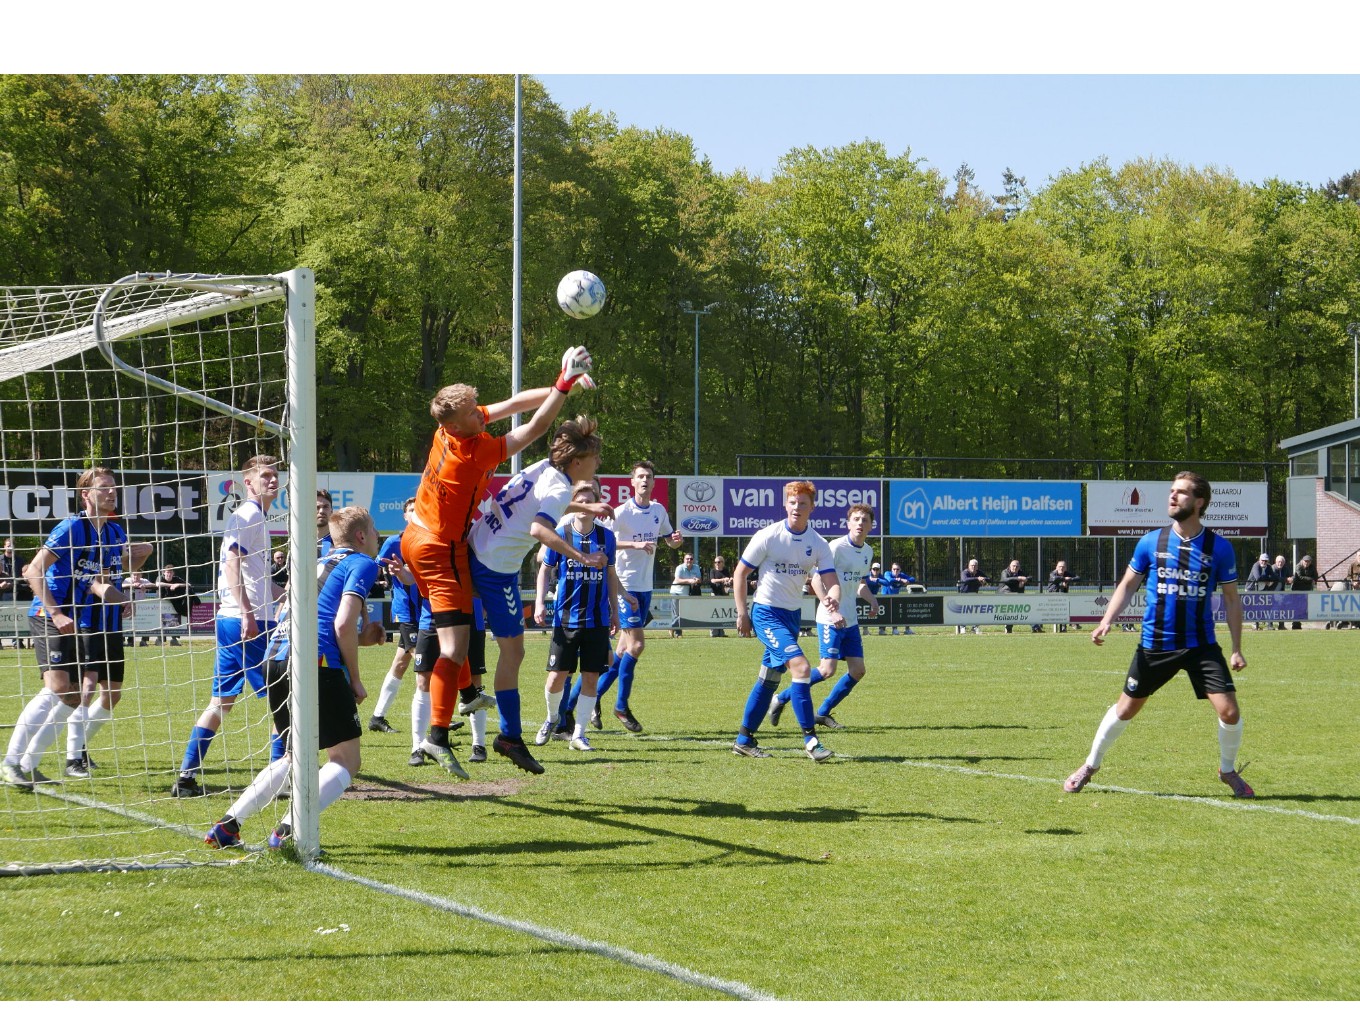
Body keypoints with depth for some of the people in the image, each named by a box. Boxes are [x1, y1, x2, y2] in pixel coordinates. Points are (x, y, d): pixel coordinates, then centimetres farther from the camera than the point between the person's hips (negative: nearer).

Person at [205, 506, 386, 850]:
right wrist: (355, 680, 0)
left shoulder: (320, 564, 28)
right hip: (316, 664, -8)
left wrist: (359, 638, 26)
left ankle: (227, 824, 14)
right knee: (347, 759, -1)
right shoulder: (363, 564, 4)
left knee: (294, 756, 22)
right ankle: (289, 829, -18)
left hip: (276, 658, 8)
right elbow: (342, 624, -10)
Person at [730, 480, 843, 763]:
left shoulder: (818, 544, 0)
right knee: (800, 666, -21)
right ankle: (810, 738, -20)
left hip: (793, 615, 6)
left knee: (769, 679, 13)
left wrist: (833, 602, -32)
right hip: (767, 613, -6)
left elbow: (832, 581, -9)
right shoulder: (767, 536, -11)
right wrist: (742, 613, -8)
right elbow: (740, 573, -4)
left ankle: (745, 739, 25)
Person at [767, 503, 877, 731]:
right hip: (830, 619, -8)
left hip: (850, 620, 8)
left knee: (857, 671, 2)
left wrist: (871, 598, 5)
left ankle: (823, 712, 15)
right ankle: (781, 699, 3)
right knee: (827, 669, -14)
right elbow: (817, 581, -17)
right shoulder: (837, 547, -14)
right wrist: (833, 611, -23)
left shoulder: (867, 552, 11)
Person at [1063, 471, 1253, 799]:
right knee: (1126, 708, 8)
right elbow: (1128, 585, 8)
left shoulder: (1219, 547, -5)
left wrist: (1237, 649, -2)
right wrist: (1107, 621, -7)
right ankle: (1090, 765, 28)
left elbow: (1231, 599, 3)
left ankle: (1228, 771, 16)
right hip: (1155, 644, 1)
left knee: (1229, 711, -11)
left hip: (1201, 645, -1)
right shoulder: (1151, 542, -2)